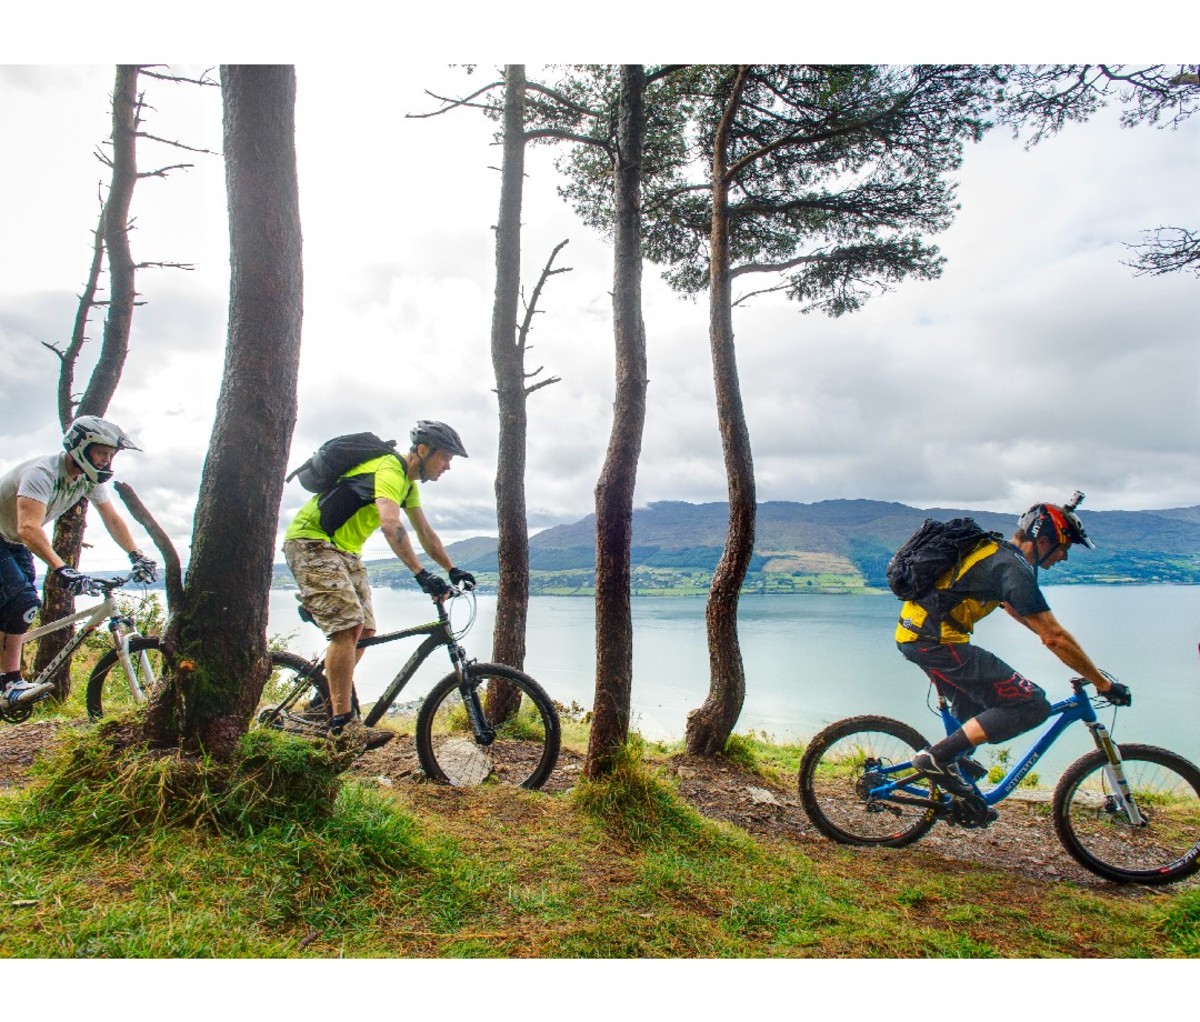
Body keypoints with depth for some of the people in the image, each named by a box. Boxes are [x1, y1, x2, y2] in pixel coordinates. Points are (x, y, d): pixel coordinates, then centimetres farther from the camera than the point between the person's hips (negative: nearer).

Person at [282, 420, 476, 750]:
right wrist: (421, 574, -46)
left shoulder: (409, 483, 10)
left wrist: (452, 570, 7)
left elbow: (426, 534, 14)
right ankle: (342, 721, -17)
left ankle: (328, 703, 19)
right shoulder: (390, 470, -22)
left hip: (343, 549, 10)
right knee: (348, 626, -20)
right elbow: (391, 525, -38)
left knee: (365, 630, 5)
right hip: (310, 541, -10)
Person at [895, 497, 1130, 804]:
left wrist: (1055, 637, 37)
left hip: (913, 632, 10)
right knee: (1032, 705, -6)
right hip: (937, 641, -10)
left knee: (974, 708, 30)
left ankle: (962, 795, 33)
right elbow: (1055, 639, -12)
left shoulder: (996, 552, 19)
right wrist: (1104, 683, -3)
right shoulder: (1015, 567, -11)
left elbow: (1013, 606, 35)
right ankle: (937, 756, -6)